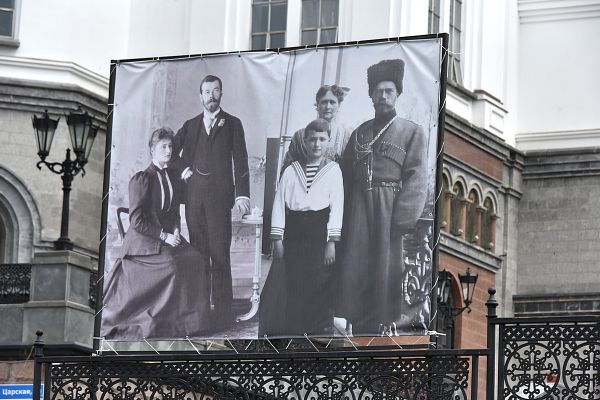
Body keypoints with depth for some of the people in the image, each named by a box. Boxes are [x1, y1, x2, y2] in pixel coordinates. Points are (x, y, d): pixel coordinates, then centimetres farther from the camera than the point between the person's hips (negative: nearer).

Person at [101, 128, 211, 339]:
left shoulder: (174, 179, 13)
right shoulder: (141, 179, -8)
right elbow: (136, 220, -13)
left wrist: (176, 231, 0)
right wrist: (164, 236, -16)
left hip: (168, 237, 7)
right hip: (143, 241, -7)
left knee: (195, 262, -19)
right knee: (173, 265, -29)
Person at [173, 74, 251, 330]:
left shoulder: (232, 124, 8)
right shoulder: (190, 126, 17)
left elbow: (240, 161, 1)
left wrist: (242, 194, -8)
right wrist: (182, 169, 6)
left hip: (220, 196, -3)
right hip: (194, 196, 4)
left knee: (220, 254, -9)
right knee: (197, 252, 2)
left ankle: (223, 312, -9)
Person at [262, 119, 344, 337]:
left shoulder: (333, 169, 6)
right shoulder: (291, 171, 12)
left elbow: (337, 206, -1)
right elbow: (279, 203, 8)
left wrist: (331, 241, -9)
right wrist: (277, 239, -1)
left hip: (319, 231, -2)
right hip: (294, 232, 2)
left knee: (320, 285, -5)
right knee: (293, 285, 1)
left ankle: (322, 331, 0)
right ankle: (293, 332, 8)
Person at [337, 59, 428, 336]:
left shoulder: (412, 132, 3)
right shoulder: (360, 133, 15)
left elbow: (416, 178, -5)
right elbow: (346, 173, 15)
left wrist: (404, 217, -15)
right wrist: (342, 211, 4)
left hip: (391, 207, -3)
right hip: (360, 206, 3)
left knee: (388, 262, -1)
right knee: (355, 262, -1)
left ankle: (388, 322, 7)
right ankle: (354, 321, 4)